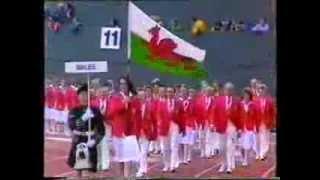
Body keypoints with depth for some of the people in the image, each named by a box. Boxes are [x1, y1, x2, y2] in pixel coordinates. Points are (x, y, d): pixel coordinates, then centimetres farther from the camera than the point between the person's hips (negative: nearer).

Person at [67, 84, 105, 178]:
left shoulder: (95, 111, 2)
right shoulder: (74, 111, 2)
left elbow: (101, 129, 2)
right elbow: (71, 125, -14)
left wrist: (95, 140, -12)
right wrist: (84, 118, -24)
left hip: (90, 144, 0)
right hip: (78, 143, 0)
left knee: (90, 170, -2)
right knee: (78, 168, 3)